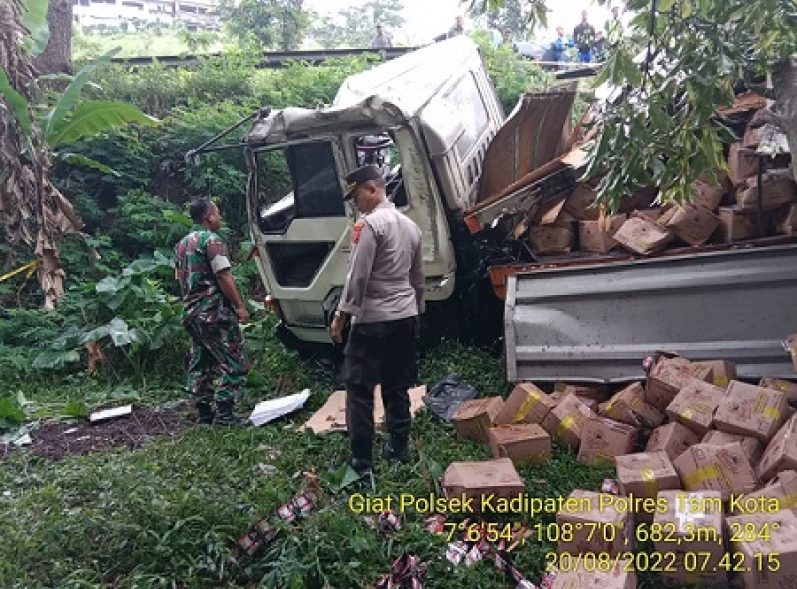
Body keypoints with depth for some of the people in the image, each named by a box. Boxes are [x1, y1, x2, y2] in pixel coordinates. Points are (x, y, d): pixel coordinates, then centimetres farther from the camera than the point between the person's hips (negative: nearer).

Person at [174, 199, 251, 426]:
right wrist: (240, 306, -15)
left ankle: (204, 412, 18)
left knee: (199, 365, 13)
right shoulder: (211, 240, -10)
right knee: (234, 364, -5)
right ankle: (223, 414, -8)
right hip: (215, 311, -9)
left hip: (191, 312, 9)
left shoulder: (181, 244, 17)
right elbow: (223, 276, -17)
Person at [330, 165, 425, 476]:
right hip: (406, 317, 8)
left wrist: (340, 316, -11)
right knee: (398, 386, 15)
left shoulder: (369, 224, -13)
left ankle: (361, 459, 4)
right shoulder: (410, 225, 13)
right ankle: (399, 447, 22)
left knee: (359, 388, 1)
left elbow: (357, 278, -17)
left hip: (373, 320, -8)